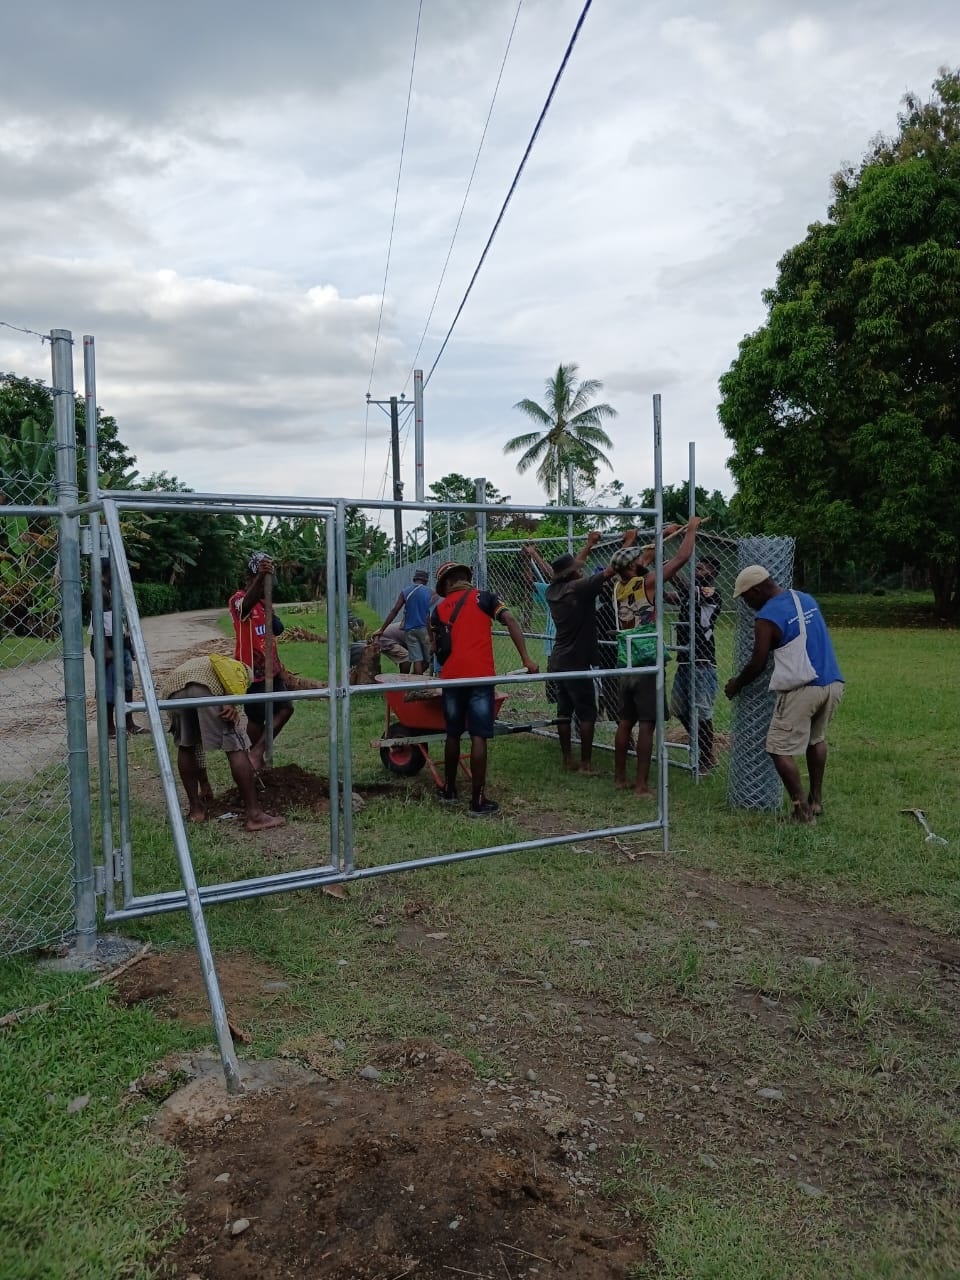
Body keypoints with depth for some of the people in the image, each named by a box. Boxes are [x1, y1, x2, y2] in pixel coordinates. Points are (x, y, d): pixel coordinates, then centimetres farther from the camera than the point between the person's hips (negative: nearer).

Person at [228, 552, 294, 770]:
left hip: (270, 668, 8)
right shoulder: (238, 600, -14)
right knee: (257, 717, -1)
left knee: (285, 708, 8)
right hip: (252, 670, -8)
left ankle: (257, 752, 16)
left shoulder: (264, 601, 13)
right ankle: (257, 755, 14)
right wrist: (260, 578, -60)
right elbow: (247, 604, -41)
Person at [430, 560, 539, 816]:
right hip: (479, 675, -3)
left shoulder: (440, 609, 15)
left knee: (453, 734, 17)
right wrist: (526, 658, -10)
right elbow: (510, 621, -8)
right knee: (478, 737, -1)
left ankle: (449, 790, 29)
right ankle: (478, 801, 1)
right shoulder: (485, 598, 6)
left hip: (451, 676, 3)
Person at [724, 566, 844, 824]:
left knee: (780, 751, 0)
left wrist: (735, 685, 13)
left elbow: (758, 664, -4)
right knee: (816, 739, 27)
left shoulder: (767, 617, -9)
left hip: (802, 689, -8)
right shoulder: (806, 598, 13)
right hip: (833, 684, 8)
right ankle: (816, 801, 32)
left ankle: (803, 811, -3)